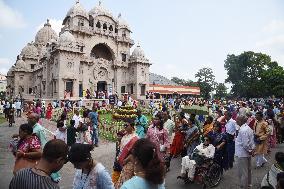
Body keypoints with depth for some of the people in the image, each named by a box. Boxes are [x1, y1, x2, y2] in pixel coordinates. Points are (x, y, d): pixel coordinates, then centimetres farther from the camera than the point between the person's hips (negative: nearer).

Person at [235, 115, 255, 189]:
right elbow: (252, 140, 10)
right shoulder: (248, 128, 6)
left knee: (242, 172, 4)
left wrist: (249, 150, -12)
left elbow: (245, 144, -26)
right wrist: (252, 148, 6)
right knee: (248, 169, 23)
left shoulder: (243, 130, -25)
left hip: (242, 154, -10)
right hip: (248, 153, 10)